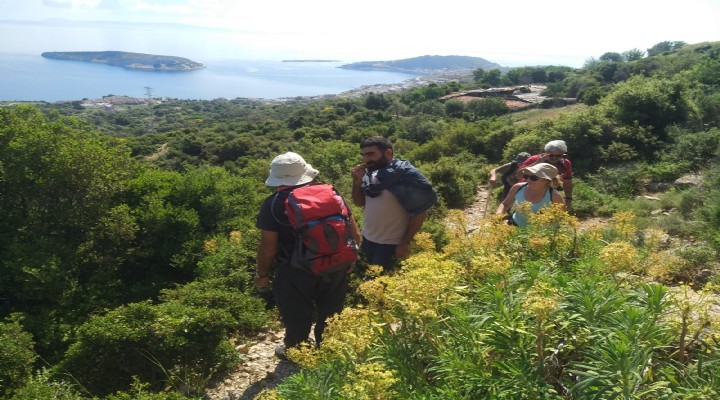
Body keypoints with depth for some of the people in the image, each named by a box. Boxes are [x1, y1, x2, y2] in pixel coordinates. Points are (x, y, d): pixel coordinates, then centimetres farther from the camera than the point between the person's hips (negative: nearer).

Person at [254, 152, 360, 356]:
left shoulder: (273, 204, -12)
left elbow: (268, 247, -13)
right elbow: (354, 234, 1)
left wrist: (262, 273, 3)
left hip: (295, 272, -3)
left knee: (296, 317, 18)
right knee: (329, 314, 23)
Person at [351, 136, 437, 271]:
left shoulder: (406, 174, -17)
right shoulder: (369, 173, 1)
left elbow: (420, 211, -15)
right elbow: (359, 203, 8)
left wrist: (405, 243, -14)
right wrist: (357, 181, -9)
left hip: (390, 244, -6)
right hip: (367, 239, 6)